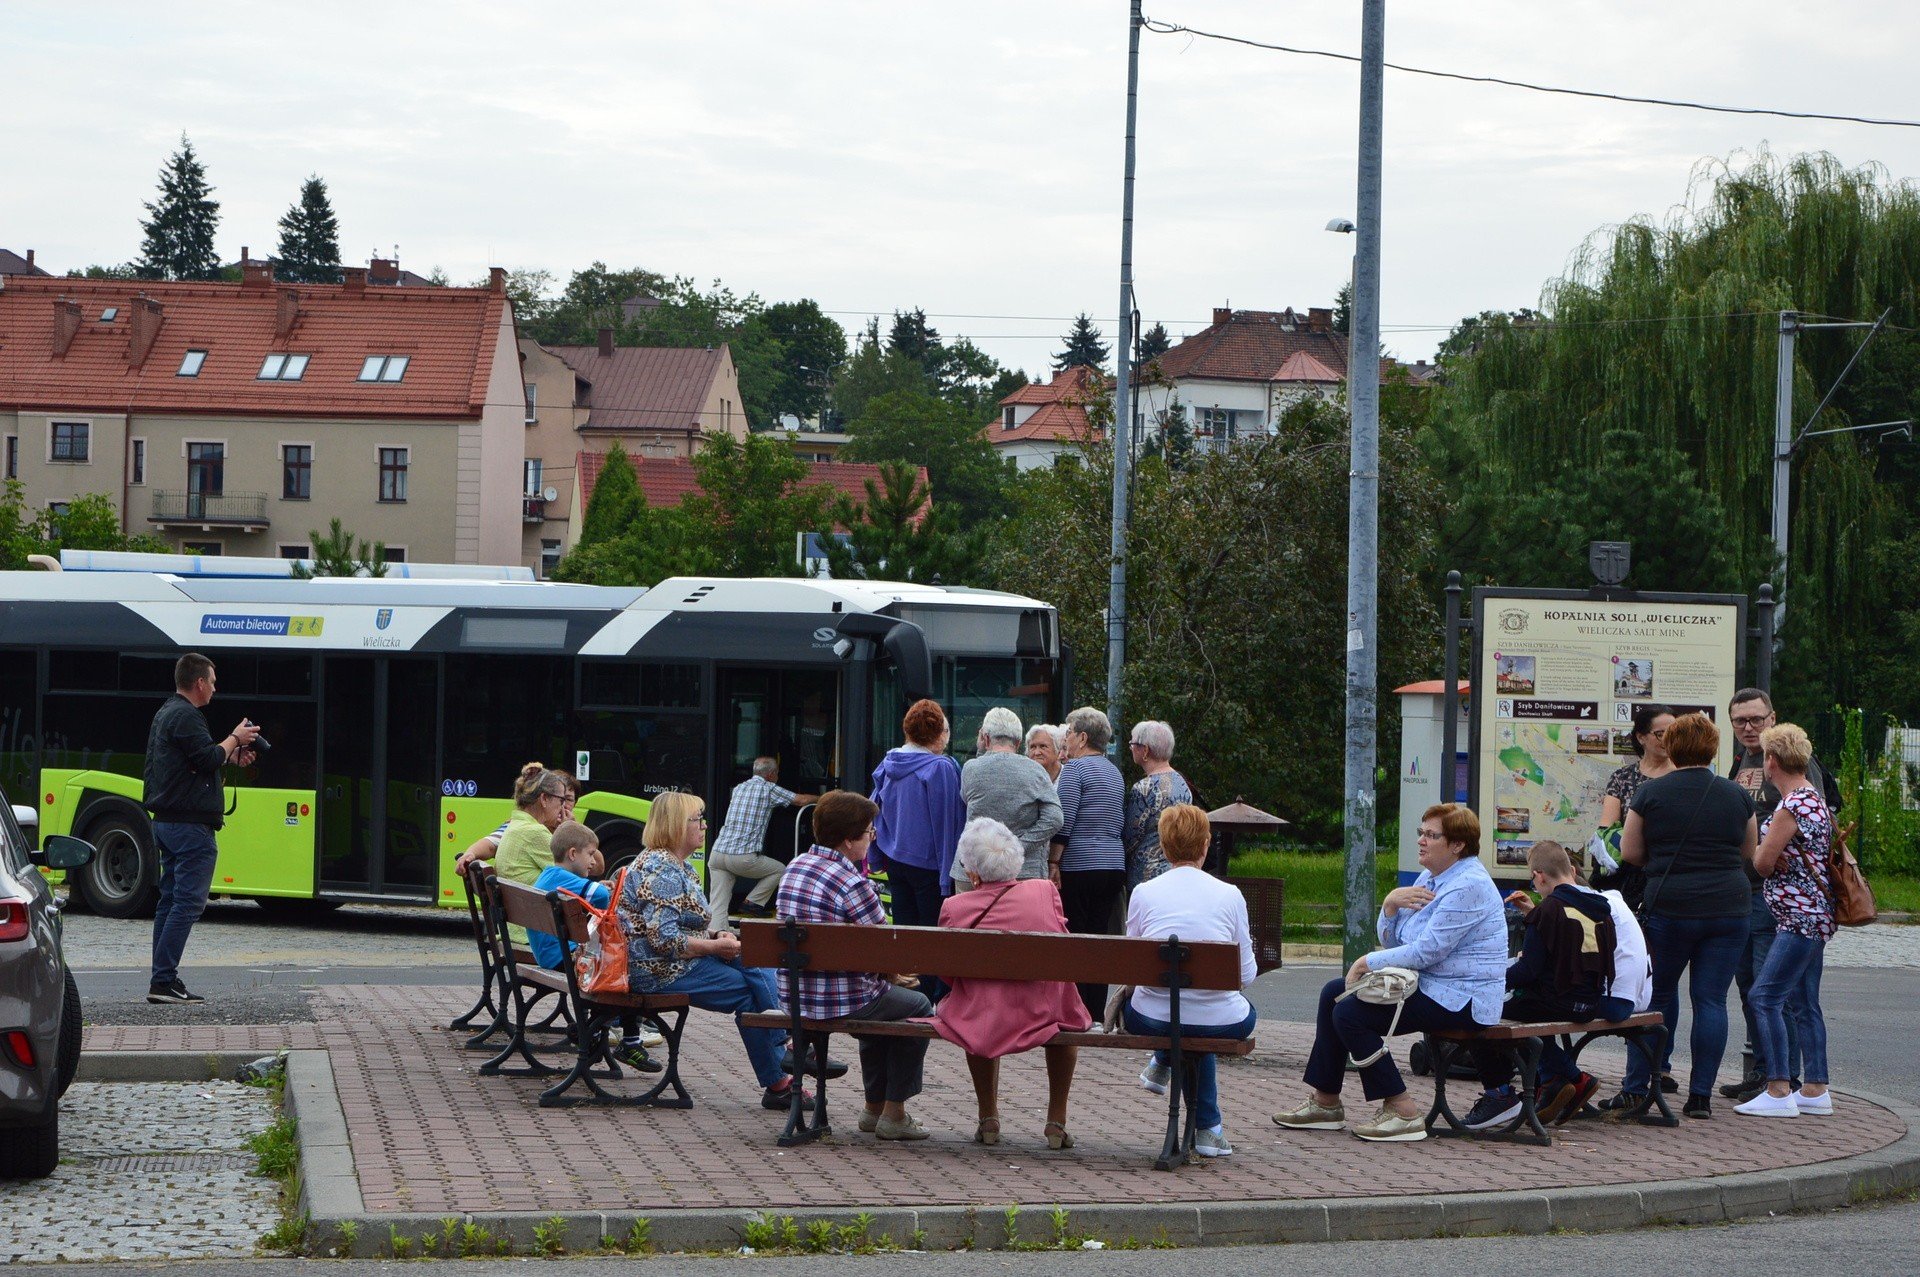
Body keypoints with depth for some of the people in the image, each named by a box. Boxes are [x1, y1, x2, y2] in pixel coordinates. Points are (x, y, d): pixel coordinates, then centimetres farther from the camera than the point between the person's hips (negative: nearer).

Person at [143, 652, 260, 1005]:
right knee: (188, 902, -10)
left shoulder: (166, 713, 19)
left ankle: (162, 979, 12)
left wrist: (231, 755, 15)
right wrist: (235, 739, -5)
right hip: (190, 824, -11)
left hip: (167, 821, 11)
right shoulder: (186, 717, -14)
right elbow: (207, 759, -21)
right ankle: (164, 980, -14)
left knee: (170, 900, 11)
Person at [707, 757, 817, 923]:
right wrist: (820, 798, 28)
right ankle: (753, 902, 11)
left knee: (718, 905, 3)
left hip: (717, 852, 6)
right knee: (779, 870, 18)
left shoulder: (738, 788, 21)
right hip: (743, 857, -5)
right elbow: (802, 800, 7)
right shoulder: (769, 789, 3)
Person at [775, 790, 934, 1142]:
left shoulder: (794, 868, 5)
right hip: (841, 1001, -8)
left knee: (881, 997, 35)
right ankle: (894, 1113, 19)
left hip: (797, 995, 8)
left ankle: (874, 1106, 39)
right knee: (918, 1007, 17)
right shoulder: (852, 884, -20)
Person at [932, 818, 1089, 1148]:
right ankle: (1056, 1119, 34)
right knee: (1068, 1013, 36)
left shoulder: (954, 907, -6)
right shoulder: (1046, 891, -1)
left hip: (978, 1022, 0)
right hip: (1042, 1019, 0)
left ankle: (988, 1118, 39)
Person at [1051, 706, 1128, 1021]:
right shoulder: (1114, 772, 18)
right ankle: (1096, 1014, 9)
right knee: (1099, 937, 9)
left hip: (1080, 866, -8)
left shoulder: (1074, 768, -8)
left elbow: (1063, 821, -14)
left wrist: (1053, 862, -13)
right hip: (1114, 865, 8)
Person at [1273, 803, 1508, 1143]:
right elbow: (1392, 940, 14)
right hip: (1428, 986, 11)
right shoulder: (1429, 877, 14)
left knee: (1349, 1013, -20)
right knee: (1333, 993, 11)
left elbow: (1427, 951, -24)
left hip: (1460, 1000, -11)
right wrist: (1391, 904, -6)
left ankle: (1402, 1111, -17)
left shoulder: (1467, 886, -18)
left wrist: (1368, 963, -14)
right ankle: (1325, 1102, 14)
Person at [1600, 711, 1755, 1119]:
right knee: (1711, 1000, 4)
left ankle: (1635, 1089, 8)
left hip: (1669, 907, -1)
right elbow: (1749, 854, 16)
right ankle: (1700, 1096, 2)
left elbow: (1629, 852, 3)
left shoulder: (1651, 793, -2)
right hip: (1728, 909, 2)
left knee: (1658, 996, 10)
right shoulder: (1736, 795, 5)